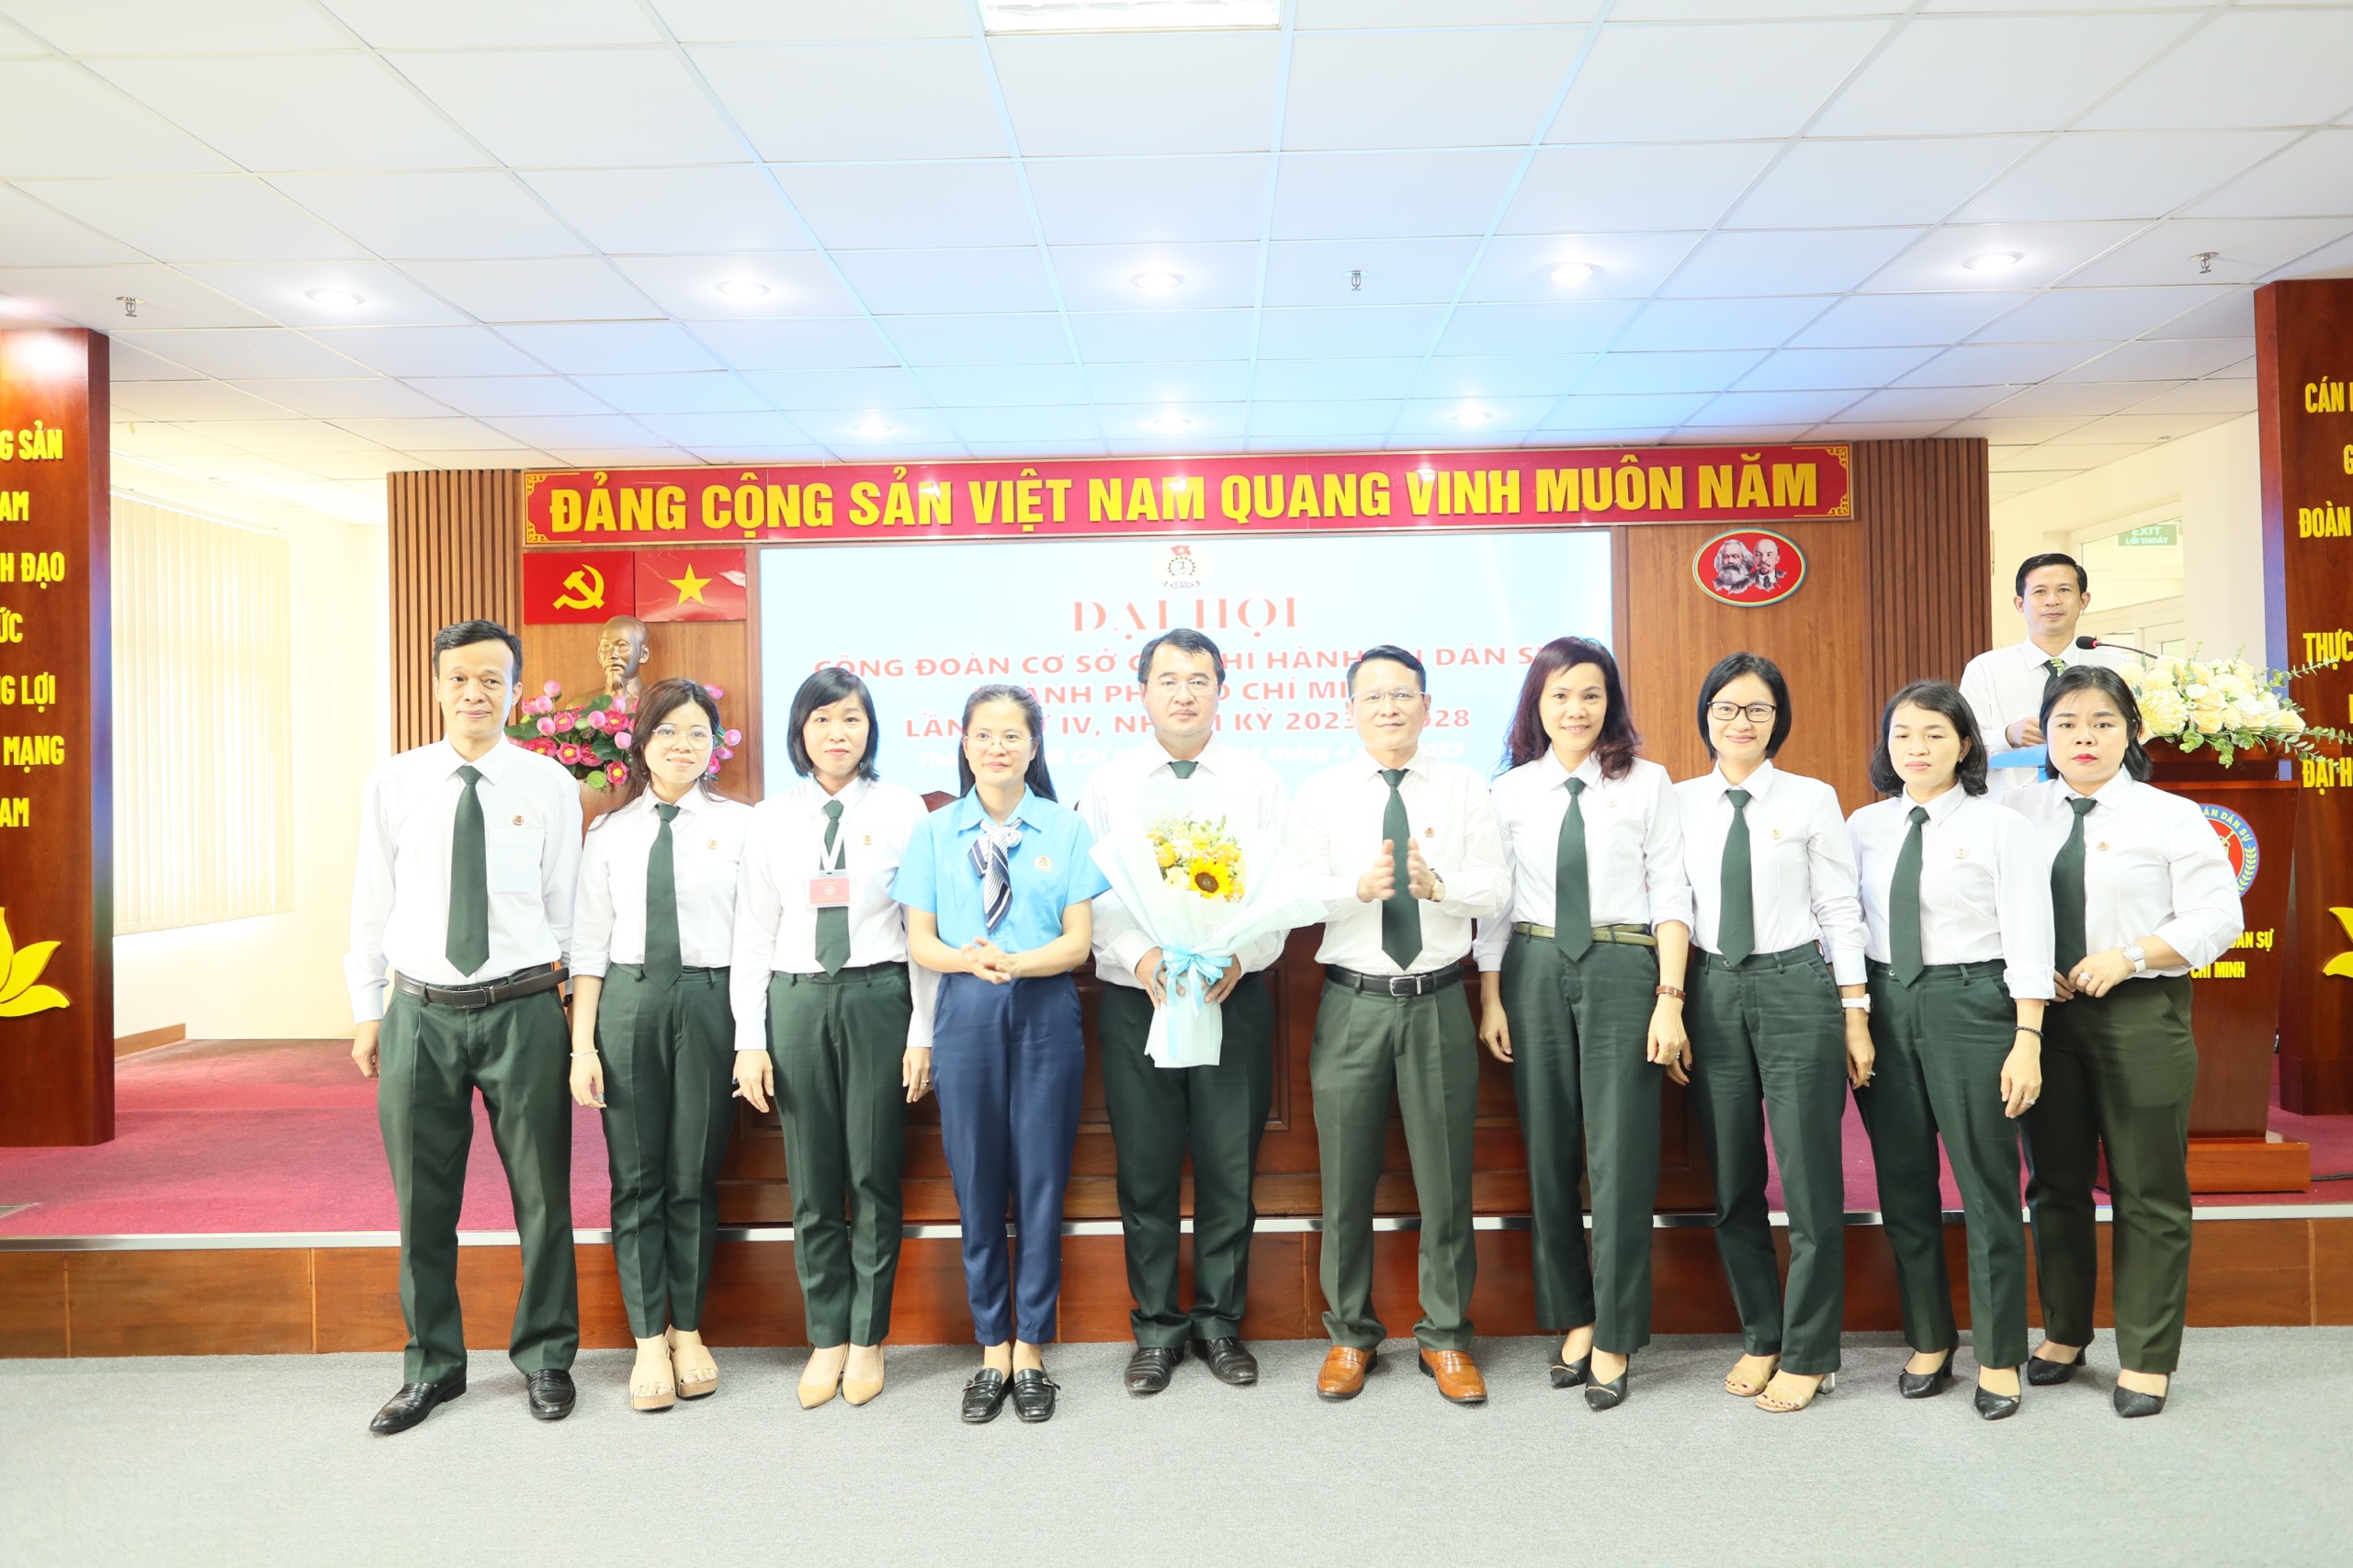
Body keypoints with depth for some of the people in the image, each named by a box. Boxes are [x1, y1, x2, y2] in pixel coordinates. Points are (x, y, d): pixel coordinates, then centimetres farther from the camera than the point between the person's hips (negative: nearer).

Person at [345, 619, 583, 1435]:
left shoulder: (551, 784, -1)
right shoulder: (392, 784, 3)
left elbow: (566, 901, 4)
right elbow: (370, 903, 8)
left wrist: (579, 1000, 4)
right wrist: (367, 1012, 8)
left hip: (523, 1010, -1)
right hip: (421, 1013, 2)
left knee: (542, 1194, 8)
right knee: (423, 1203, 12)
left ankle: (545, 1358, 27)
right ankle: (432, 1366, 31)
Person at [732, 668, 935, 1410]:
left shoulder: (903, 811, 0)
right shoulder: (772, 818, 6)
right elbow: (754, 932, 6)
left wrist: (922, 1035, -4)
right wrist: (750, 1040, 1)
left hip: (878, 996, -2)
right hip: (797, 1000, 2)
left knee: (874, 1179, 5)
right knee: (812, 1183, 9)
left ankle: (867, 1339, 22)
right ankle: (827, 1339, 24)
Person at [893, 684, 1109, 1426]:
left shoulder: (1066, 829, 2)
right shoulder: (934, 832, 6)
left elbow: (1077, 941, -1)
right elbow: (920, 941, 3)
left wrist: (1013, 962, -19)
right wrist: (969, 960, -18)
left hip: (1045, 1011, -1)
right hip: (966, 1012, 1)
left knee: (1041, 1182, 4)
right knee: (976, 1183, 6)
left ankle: (1030, 1350, 19)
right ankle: (991, 1349, 21)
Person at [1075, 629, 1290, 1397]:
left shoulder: (1259, 781, 6)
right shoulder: (1108, 785, 7)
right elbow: (1091, 894, 1)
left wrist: (1238, 957, -16)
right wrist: (1140, 957, -15)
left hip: (1235, 996, 0)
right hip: (1136, 998, 0)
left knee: (1230, 1169, 6)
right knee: (1145, 1172, 6)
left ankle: (1219, 1322, 24)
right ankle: (1156, 1327, 22)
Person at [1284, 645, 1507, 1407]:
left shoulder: (1465, 788, 5)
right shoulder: (1320, 793, 4)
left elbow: (1496, 887, -1)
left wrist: (1436, 884, -21)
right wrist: (1360, 887, -23)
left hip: (1438, 1001, 0)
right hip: (1352, 1001, 0)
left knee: (1444, 1176, 8)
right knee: (1347, 1179, 8)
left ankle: (1446, 1337, 25)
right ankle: (1350, 1335, 25)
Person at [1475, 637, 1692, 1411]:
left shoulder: (1647, 784, 4)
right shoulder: (1510, 791, 9)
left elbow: (1671, 897, 0)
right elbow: (1492, 903, 8)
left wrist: (1669, 999, -7)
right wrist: (1490, 998, 2)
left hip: (1622, 968, -2)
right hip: (1534, 971, 2)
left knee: (1620, 1154, -1)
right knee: (1549, 1153, 8)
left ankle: (1614, 1339, 14)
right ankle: (1573, 1319, 24)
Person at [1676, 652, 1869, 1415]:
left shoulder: (1812, 799, 1)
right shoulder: (1682, 803, 7)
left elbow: (1840, 910, 0)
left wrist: (1855, 1015, -4)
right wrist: (1669, 1009, 4)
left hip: (1796, 986, -3)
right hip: (1712, 992, 3)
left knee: (1809, 1180, 2)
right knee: (1733, 1185, 11)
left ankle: (1807, 1355, 19)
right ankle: (1760, 1338, 29)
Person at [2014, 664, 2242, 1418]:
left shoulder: (2171, 816, -1)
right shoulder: (2021, 814, 6)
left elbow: (2216, 920, -6)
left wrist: (2127, 958, -17)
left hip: (2141, 1016, -2)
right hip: (2042, 1012, 3)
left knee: (2146, 1191, 5)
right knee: (2055, 1182, 13)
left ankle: (2146, 1359, 19)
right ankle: (2063, 1333, 29)